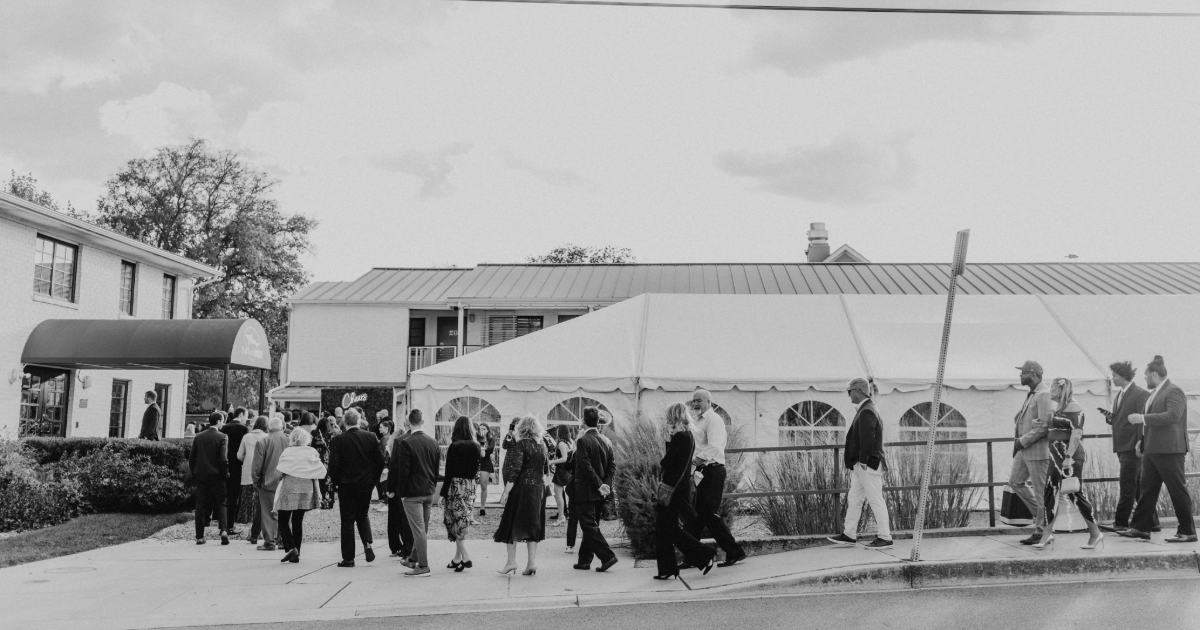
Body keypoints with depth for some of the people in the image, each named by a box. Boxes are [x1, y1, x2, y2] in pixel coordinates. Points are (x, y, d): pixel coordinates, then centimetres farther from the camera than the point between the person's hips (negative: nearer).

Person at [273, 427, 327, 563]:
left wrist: (281, 477, 9)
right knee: (298, 521, 12)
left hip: (288, 488, -3)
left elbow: (281, 470, -12)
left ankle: (290, 548, -13)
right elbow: (321, 470, -2)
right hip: (306, 489, 3)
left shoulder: (288, 452, -4)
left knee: (283, 521, 6)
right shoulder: (312, 452, 4)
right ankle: (296, 554, 11)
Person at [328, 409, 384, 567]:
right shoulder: (371, 437, -4)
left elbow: (333, 465, -12)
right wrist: (373, 478, 10)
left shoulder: (338, 440, -11)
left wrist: (336, 482, 4)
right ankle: (367, 543, 2)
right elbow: (380, 461, -2)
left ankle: (348, 558, 9)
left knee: (347, 520, 6)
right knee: (363, 515, 22)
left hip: (346, 486, -2)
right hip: (366, 484, 2)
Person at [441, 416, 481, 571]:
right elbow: (476, 468, 8)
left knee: (456, 522, 0)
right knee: (462, 521, 14)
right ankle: (458, 558, 19)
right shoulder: (475, 446, 4)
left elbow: (449, 471, -12)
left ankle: (465, 557, -9)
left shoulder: (454, 446, -12)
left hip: (456, 485, -6)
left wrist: (443, 491, -9)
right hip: (470, 485, 6)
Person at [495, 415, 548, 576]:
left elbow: (515, 470, -17)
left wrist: (506, 491, -15)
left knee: (512, 525, 5)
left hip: (521, 488, -6)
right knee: (532, 525, 10)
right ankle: (531, 563, 8)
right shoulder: (542, 446, 7)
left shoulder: (520, 445, -12)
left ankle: (511, 562, 4)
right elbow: (543, 469, 11)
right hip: (539, 489, 6)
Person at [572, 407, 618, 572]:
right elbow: (610, 467, 6)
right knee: (591, 526, 14)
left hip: (586, 492, -7)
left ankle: (607, 556, -13)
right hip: (599, 494, 7)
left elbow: (586, 467, -19)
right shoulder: (606, 441, 8)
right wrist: (606, 485, 0)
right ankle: (585, 560, 21)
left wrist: (599, 485, -14)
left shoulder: (582, 441, -14)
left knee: (590, 526, -4)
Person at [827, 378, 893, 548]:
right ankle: (849, 535, 19)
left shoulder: (867, 412, -17)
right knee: (853, 499, 13)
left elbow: (867, 439, -23)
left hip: (868, 465, -10)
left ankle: (885, 538, 5)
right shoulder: (865, 409, 15)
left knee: (875, 500, -3)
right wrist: (853, 461, 17)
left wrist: (863, 461, -19)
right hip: (860, 465, 10)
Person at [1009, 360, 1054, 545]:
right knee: (1015, 482, 14)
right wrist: (1019, 439, 10)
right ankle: (1040, 513, 24)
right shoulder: (1031, 394, 15)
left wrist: (1022, 441, -17)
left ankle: (1041, 531, 5)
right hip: (1024, 449, 10)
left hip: (1038, 450, -10)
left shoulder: (1044, 395, -16)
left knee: (1041, 491, -1)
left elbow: (1044, 426, -22)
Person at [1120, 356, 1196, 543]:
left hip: (1169, 450, -9)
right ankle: (1140, 528, 15)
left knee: (1178, 491, -2)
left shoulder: (1174, 391, -12)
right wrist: (1143, 443, 16)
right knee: (1147, 489, 10)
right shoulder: (1154, 393, 16)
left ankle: (1187, 532, 5)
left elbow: (1172, 416, -26)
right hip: (1152, 450, 9)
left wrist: (1143, 418, -23)